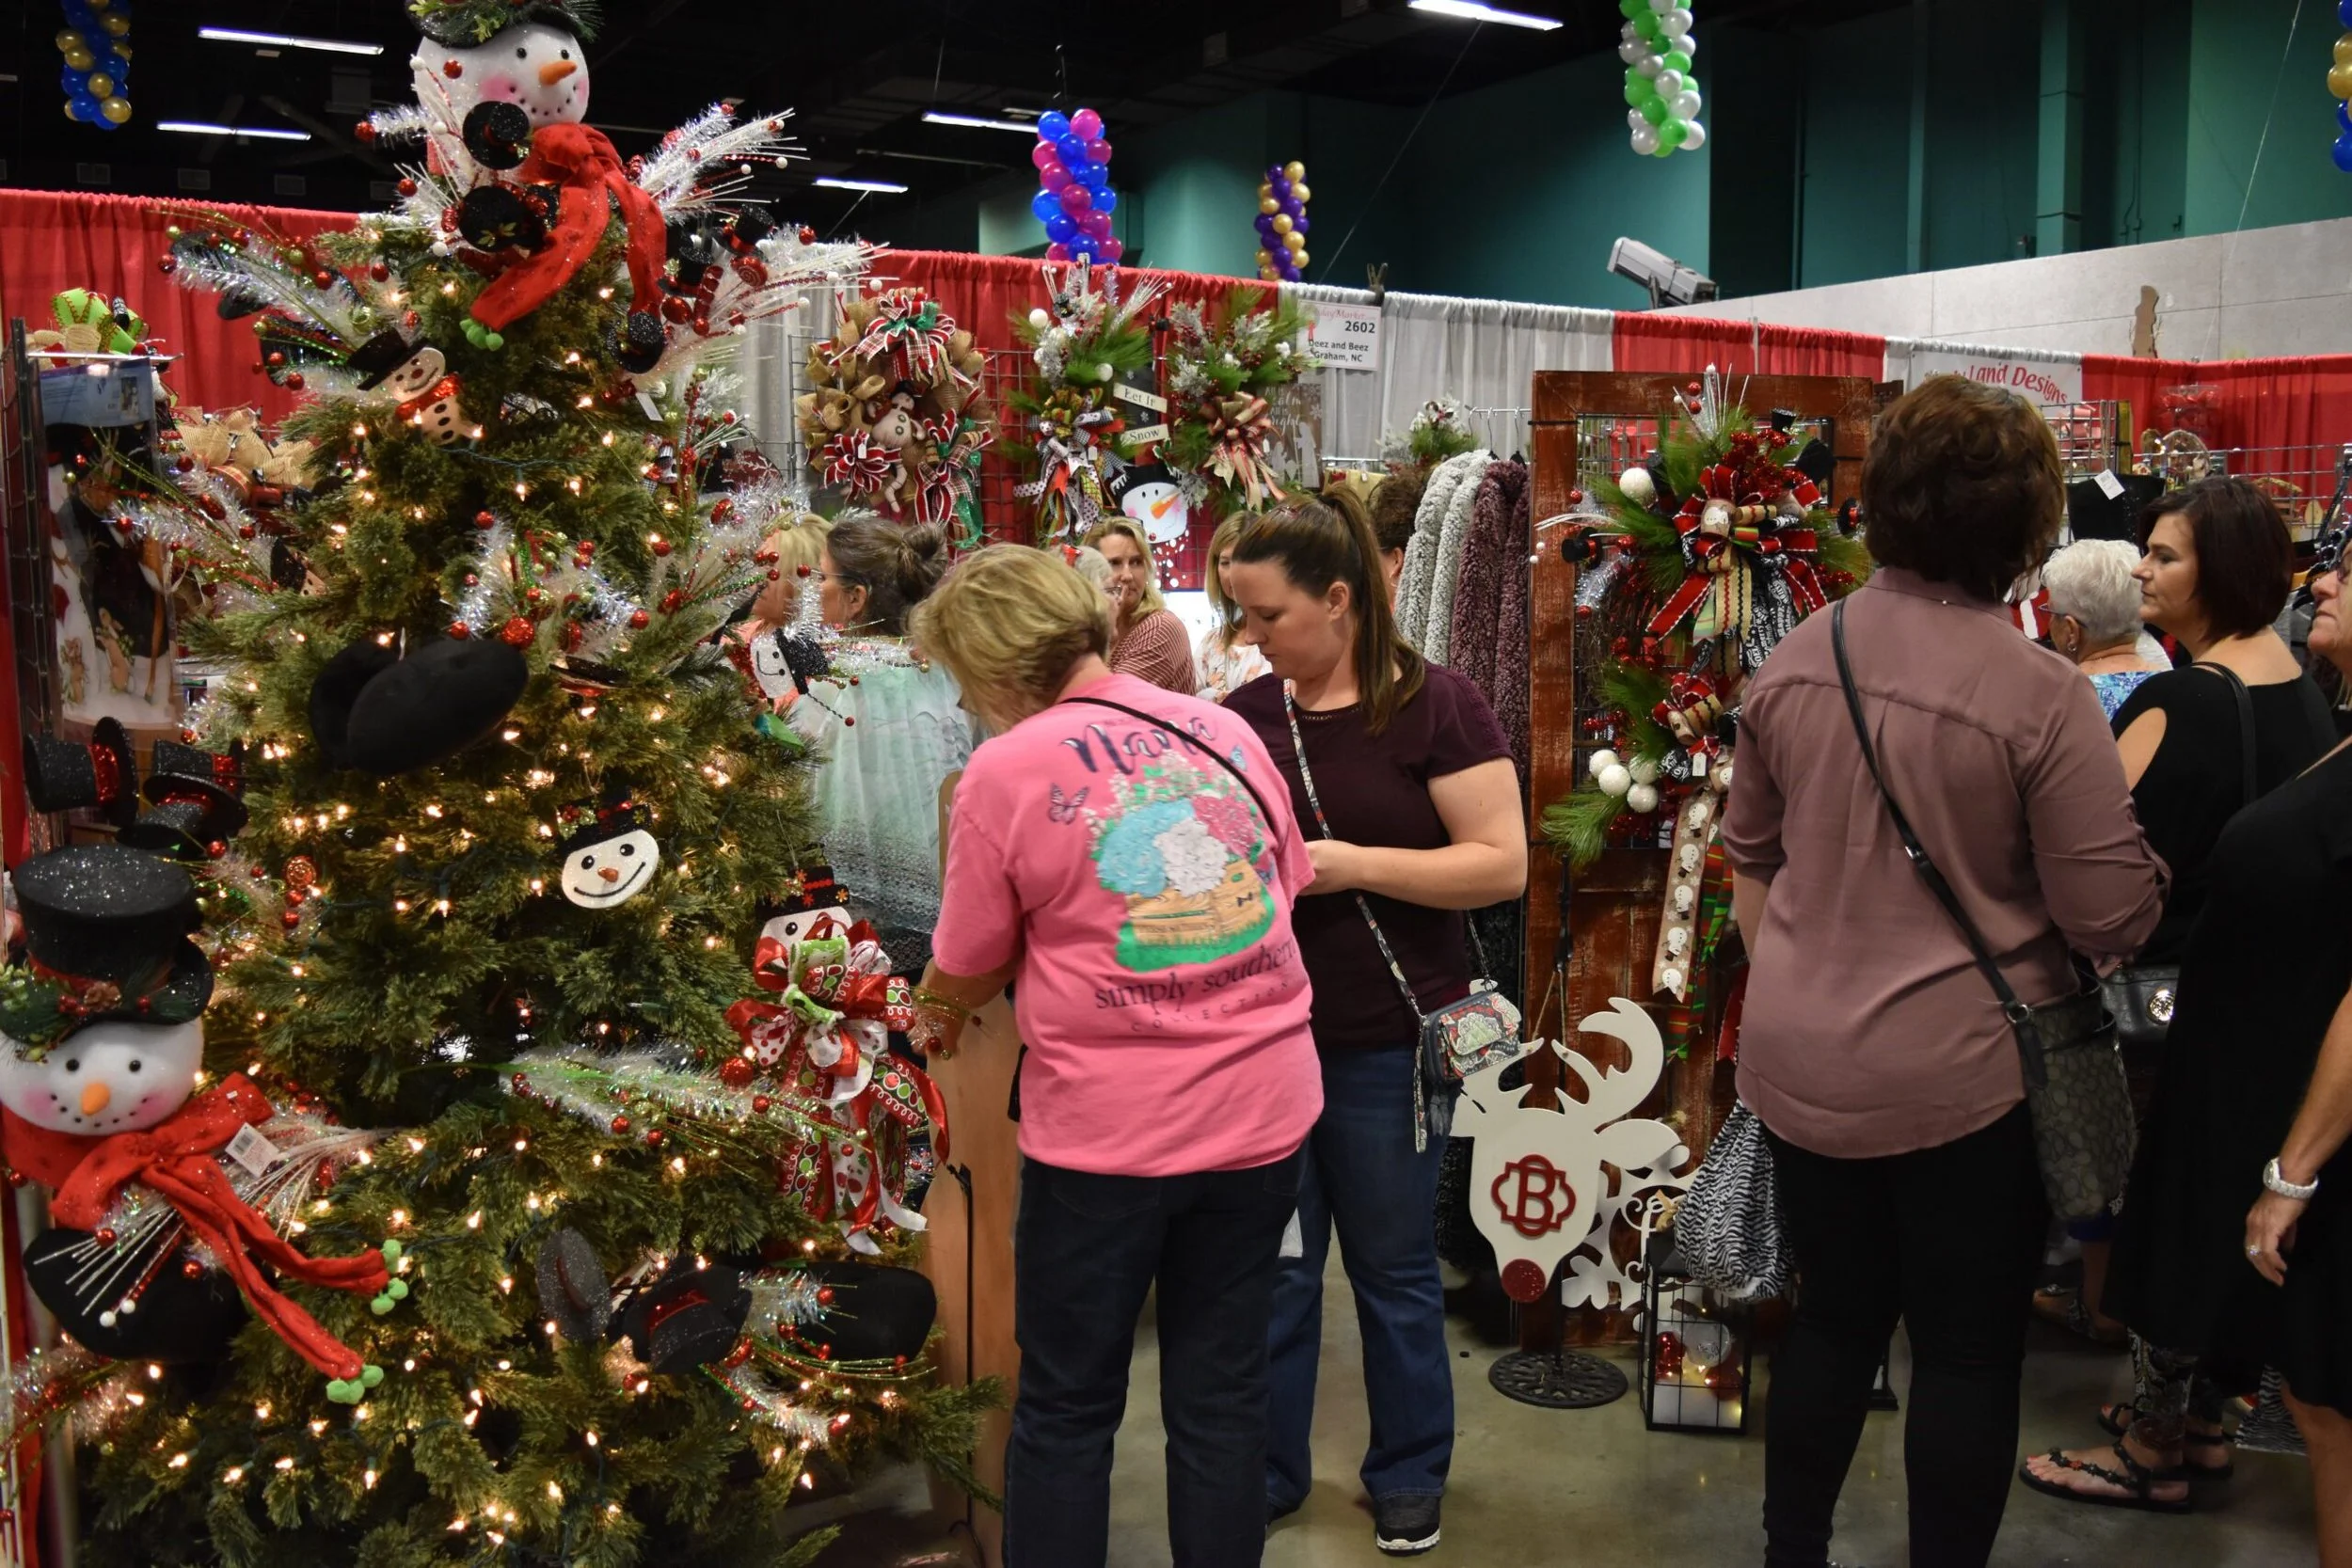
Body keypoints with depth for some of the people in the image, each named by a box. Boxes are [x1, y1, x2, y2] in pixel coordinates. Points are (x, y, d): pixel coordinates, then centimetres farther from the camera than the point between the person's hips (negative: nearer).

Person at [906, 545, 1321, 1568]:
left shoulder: (1005, 770, -10)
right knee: (1224, 1394, 16)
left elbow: (969, 975, -1)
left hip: (1104, 1130, -4)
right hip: (1261, 1110, 4)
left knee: (1067, 1407, 13)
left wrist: (933, 1006, 20)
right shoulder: (1223, 729, 3)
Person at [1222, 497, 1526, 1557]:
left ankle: (1410, 1475, 33)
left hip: (1385, 1047, -3)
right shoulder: (1241, 713, 3)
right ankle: (1268, 1468, 34)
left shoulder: (1436, 707, -10)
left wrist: (1355, 863, -22)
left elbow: (1503, 865, -13)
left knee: (1395, 1269, 13)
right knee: (1270, 1267, 15)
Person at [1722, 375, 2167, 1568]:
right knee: (1968, 1353, 12)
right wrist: (2143, 871, 7)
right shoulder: (2040, 693, -17)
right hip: (1963, 1073, -5)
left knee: (1831, 1320, 21)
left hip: (1801, 1062, 5)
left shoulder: (1793, 661, -1)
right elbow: (2116, 918, -14)